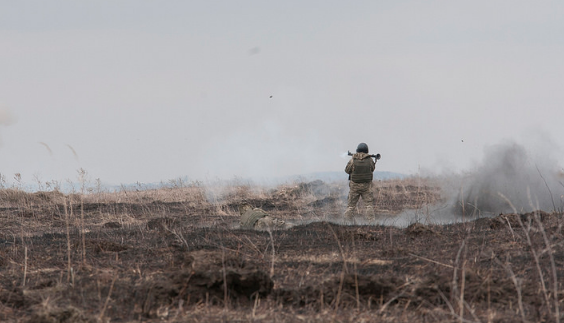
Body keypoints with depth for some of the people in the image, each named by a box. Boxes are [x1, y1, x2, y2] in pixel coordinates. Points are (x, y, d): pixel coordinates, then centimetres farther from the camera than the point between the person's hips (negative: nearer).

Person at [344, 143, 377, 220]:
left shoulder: (353, 160, -9)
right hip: (366, 185, 0)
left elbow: (347, 170, 1)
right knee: (369, 204, 6)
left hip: (354, 185, 0)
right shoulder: (369, 160, -8)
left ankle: (348, 220, 8)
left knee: (351, 205, 9)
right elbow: (372, 168, 9)